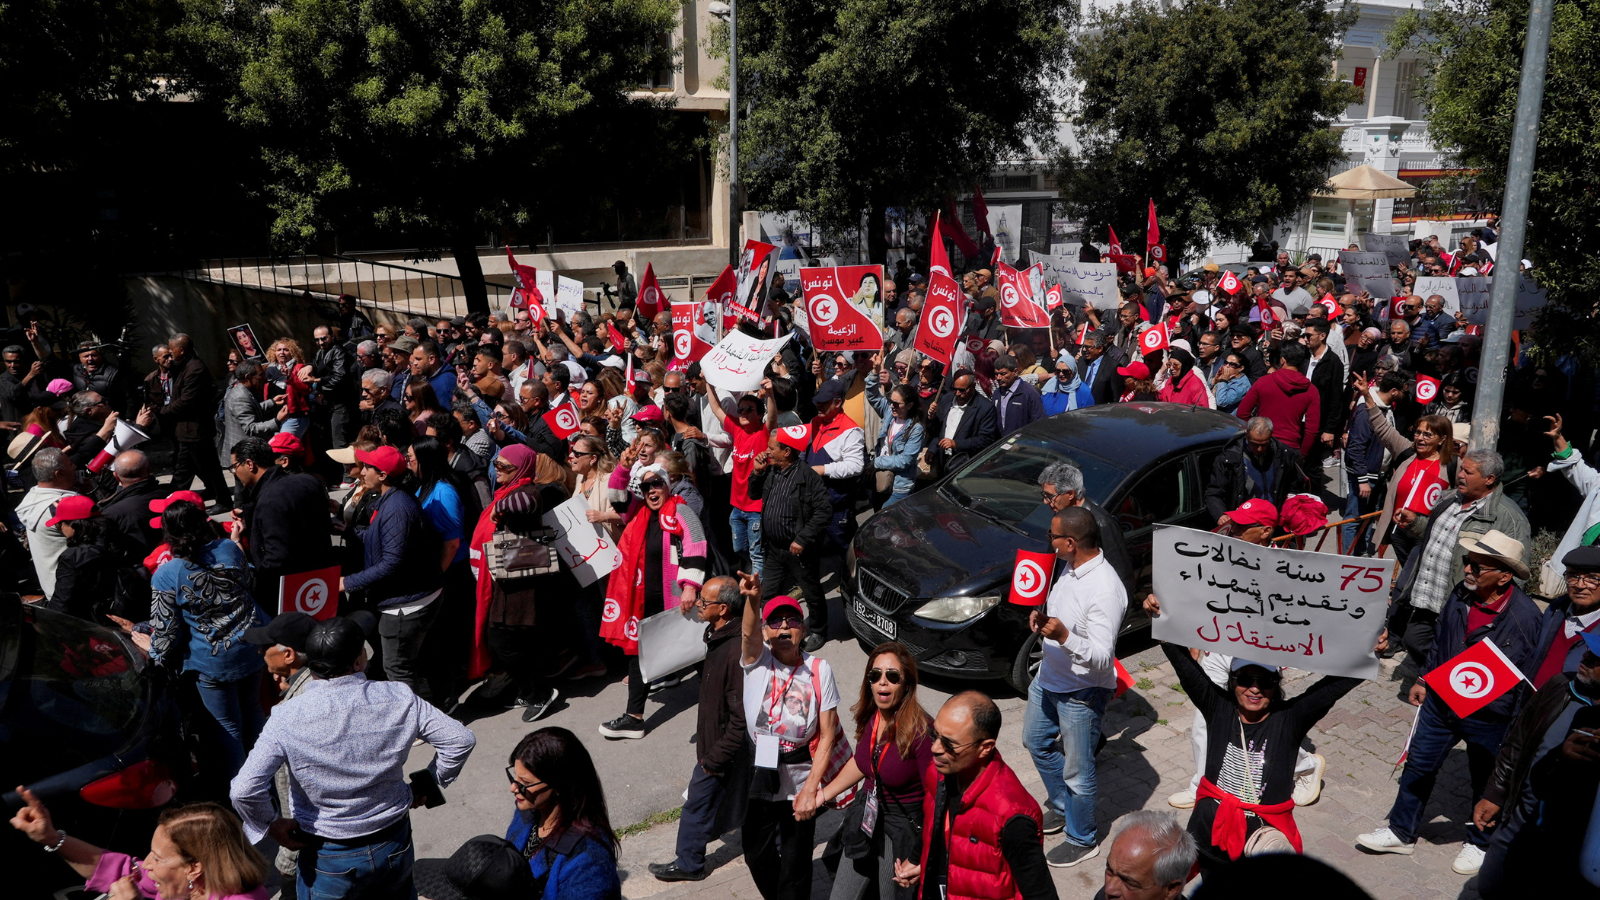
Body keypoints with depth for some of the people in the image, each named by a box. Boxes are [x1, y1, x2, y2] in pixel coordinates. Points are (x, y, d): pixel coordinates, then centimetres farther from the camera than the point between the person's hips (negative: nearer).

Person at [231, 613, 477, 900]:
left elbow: (245, 790, -27)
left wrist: (272, 825, -8)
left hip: (330, 858, -2)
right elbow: (461, 740, -13)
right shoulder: (399, 699, -17)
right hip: (394, 847, 2)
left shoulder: (288, 718, -21)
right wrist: (425, 785, 2)